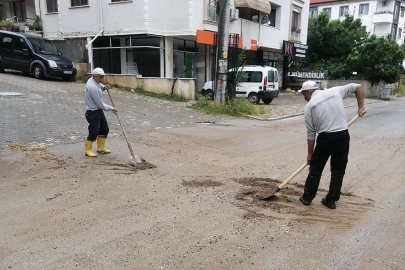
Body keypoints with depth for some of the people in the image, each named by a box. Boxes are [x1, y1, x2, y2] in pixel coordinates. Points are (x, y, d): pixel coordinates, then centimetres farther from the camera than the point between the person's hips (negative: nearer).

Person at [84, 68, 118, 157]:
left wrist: (103, 87, 7)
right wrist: (111, 108, -12)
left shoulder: (94, 80, 2)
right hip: (93, 112, -10)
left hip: (99, 110, 10)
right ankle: (88, 150, 14)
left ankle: (101, 148, 28)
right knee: (94, 132, -2)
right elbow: (100, 104, -23)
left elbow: (98, 85, 30)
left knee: (104, 129, 15)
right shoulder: (93, 87, -26)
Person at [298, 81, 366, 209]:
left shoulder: (309, 107, 2)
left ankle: (307, 197, 22)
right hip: (343, 136, 3)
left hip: (325, 138, -3)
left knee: (315, 169, 13)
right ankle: (331, 200, 18)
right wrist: (361, 107, 15)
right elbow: (358, 86, 13)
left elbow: (311, 133, 3)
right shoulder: (335, 91, 10)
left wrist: (310, 154, 10)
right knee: (338, 170, 13)